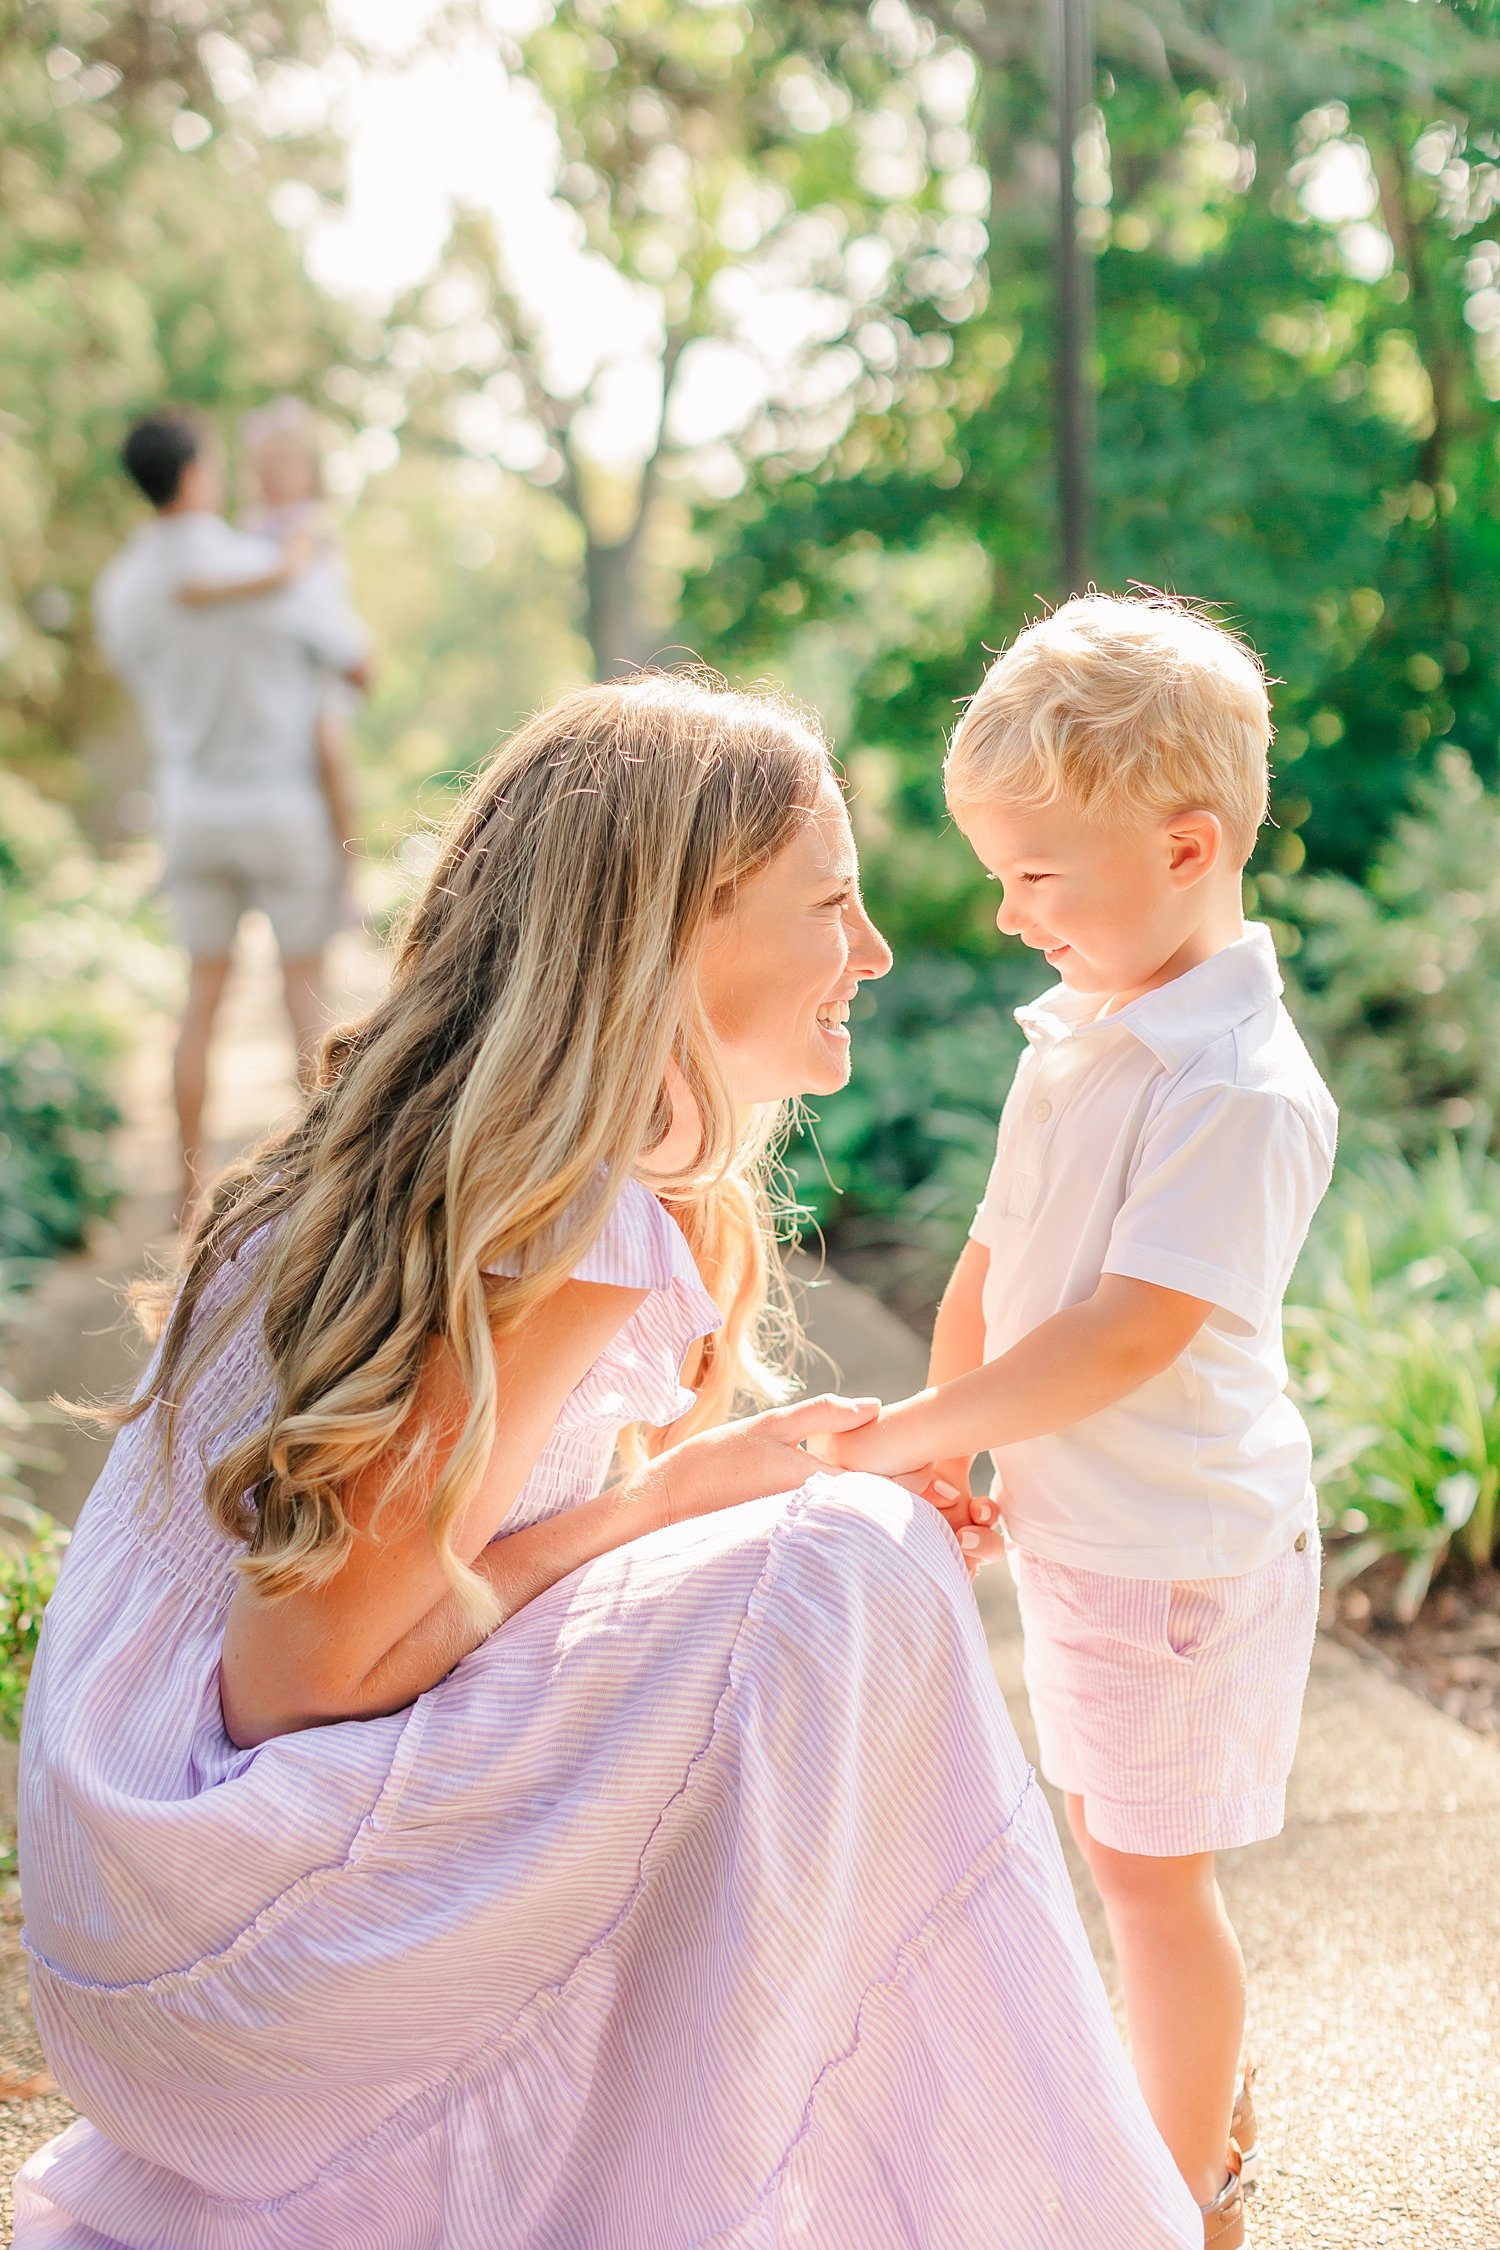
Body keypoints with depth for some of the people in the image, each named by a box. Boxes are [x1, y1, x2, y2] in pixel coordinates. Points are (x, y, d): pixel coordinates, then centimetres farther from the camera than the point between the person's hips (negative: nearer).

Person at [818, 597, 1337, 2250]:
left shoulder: (1239, 1089, -26)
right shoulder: (1074, 1032, 3)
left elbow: (1128, 1333, -31)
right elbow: (997, 1258, 8)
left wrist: (906, 1435, -28)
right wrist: (948, 1449, 1)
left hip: (1180, 1545, -8)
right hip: (1071, 1525, 8)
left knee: (1151, 1863, 6)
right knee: (1114, 1837, 22)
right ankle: (1203, 2104, 44)